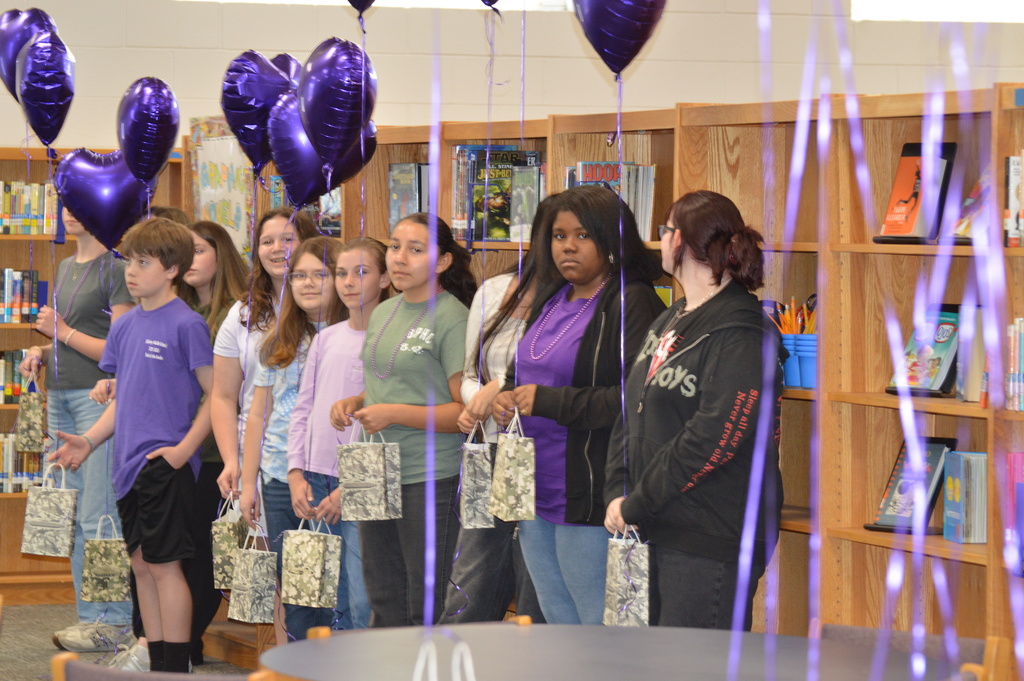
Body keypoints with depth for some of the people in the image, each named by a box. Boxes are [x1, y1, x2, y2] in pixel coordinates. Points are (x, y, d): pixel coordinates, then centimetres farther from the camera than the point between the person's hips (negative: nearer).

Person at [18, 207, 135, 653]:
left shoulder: (115, 269, -9)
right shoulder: (66, 268, 17)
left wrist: (63, 332, -11)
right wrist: (41, 352, 8)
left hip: (98, 397, -9)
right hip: (61, 398, 9)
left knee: (98, 516, -9)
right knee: (75, 515, 10)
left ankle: (114, 623, -5)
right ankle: (89, 615, 15)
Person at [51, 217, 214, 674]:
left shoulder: (186, 324, -9)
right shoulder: (125, 325, 12)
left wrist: (185, 448, -17)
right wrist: (88, 441, 6)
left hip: (166, 463, -7)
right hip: (129, 464, 7)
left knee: (163, 565, -6)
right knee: (141, 564, 11)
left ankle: (175, 669, 0)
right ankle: (157, 664, 20)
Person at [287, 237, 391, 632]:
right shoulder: (325, 339, 13)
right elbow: (303, 410, 15)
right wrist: (297, 474, 3)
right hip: (316, 482, 5)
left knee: (363, 604, -10)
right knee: (330, 603, 8)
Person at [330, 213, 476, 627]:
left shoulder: (452, 318, -10)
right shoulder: (383, 313, 14)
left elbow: (466, 411, -15)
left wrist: (393, 414, -19)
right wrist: (354, 402, 6)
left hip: (432, 479, -8)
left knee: (427, 611, -2)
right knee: (384, 605, 14)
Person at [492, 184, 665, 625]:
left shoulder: (632, 304, -11)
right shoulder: (548, 300, 15)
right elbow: (523, 372, 28)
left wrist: (548, 401, -19)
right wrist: (507, 397, 4)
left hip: (589, 503, -9)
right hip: (535, 497, 9)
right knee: (560, 626, 16)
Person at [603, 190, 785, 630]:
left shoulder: (741, 334, -13)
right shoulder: (668, 323, 18)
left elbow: (714, 440, -21)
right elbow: (631, 415, 18)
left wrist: (636, 505, -16)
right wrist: (618, 491, 2)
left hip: (712, 544, -9)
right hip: (655, 533, 9)